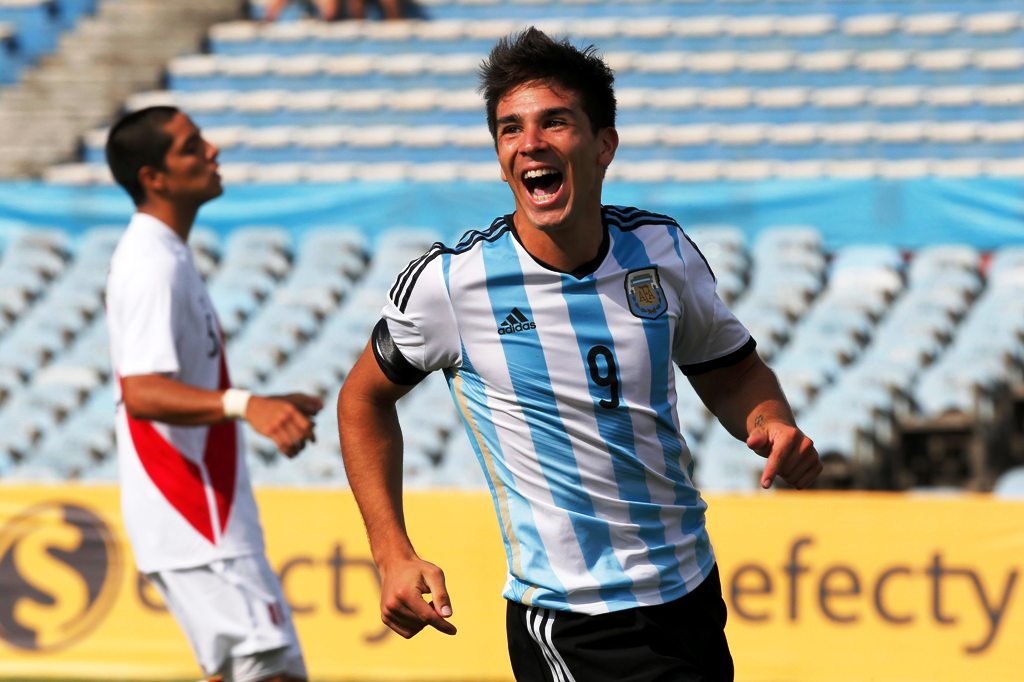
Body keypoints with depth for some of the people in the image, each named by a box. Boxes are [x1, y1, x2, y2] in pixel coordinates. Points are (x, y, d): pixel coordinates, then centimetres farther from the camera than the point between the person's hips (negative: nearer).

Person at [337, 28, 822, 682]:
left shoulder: (662, 249, -1)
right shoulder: (451, 280, -10)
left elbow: (732, 371, 15)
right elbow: (365, 398, 6)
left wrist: (774, 424, -8)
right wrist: (394, 554, -2)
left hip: (693, 597, 5)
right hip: (568, 623, -5)